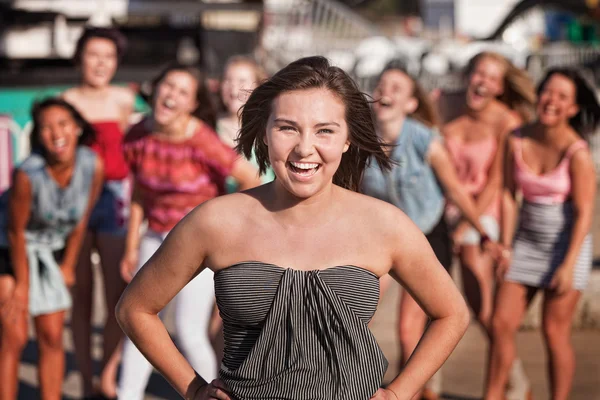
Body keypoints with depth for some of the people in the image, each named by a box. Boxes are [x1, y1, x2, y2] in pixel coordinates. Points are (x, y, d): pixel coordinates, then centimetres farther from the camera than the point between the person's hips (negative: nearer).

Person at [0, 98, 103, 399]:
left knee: (52, 338, 7)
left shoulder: (93, 165, -21)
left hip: (52, 250, 4)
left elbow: (80, 221, -5)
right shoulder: (28, 173, -33)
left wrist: (68, 265, 5)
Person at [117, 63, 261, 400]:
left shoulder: (201, 141, -23)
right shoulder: (138, 137, -6)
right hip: (157, 237, 6)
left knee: (190, 330, -6)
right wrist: (132, 247, 11)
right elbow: (139, 194, 7)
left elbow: (251, 178, -17)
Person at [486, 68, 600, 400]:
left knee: (555, 332, 0)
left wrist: (568, 265, -17)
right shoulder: (517, 141, -4)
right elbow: (509, 194, 3)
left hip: (566, 244, -4)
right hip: (526, 241, 4)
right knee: (502, 324, 3)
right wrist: (505, 246, 2)